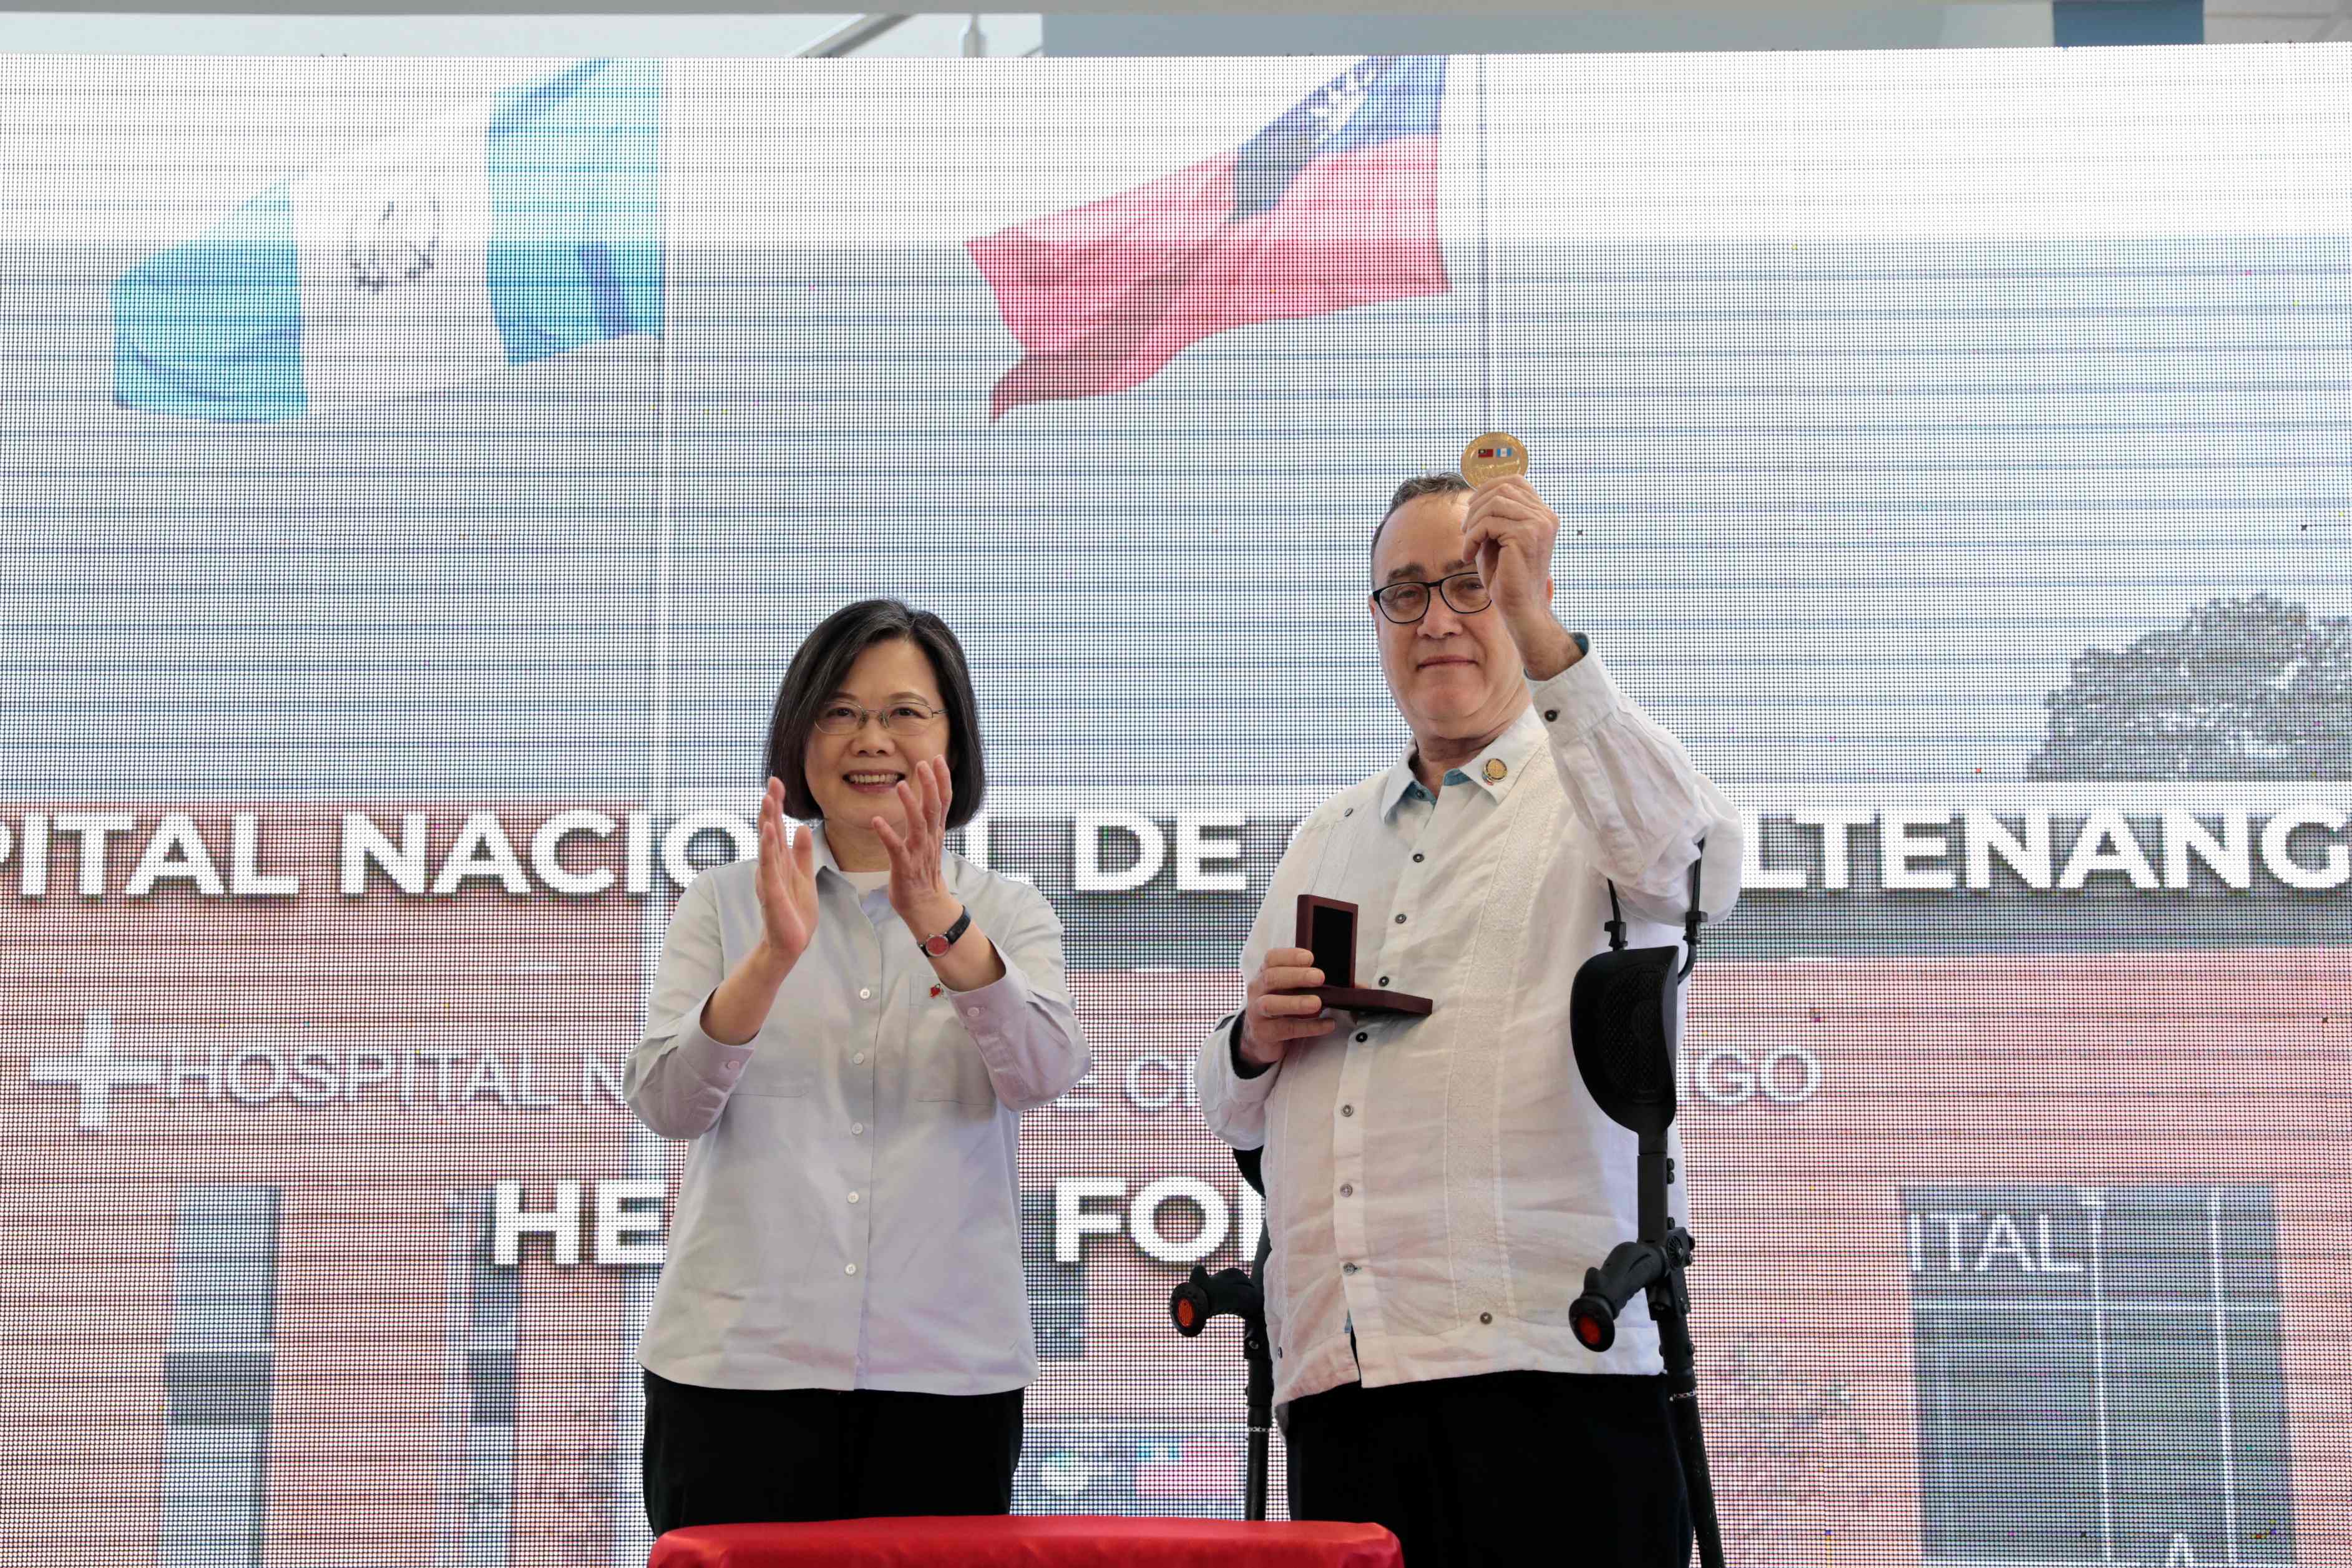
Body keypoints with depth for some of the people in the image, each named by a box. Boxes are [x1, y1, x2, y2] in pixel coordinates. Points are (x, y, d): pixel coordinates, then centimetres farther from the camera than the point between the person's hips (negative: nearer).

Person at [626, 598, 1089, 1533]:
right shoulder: (724, 905, 8)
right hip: (740, 1366, 0)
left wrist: (940, 924, -26)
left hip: (949, 1371, 1)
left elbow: (1045, 1071, -10)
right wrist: (775, 955, -22)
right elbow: (666, 1103, -5)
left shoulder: (1009, 916, 9)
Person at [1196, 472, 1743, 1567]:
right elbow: (1232, 1110, 28)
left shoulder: (1597, 788, 7)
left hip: (1546, 1364, -5)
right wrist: (1257, 1042, 4)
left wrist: (1543, 639, -24)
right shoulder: (1327, 838, 23)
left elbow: (1691, 872, -19)